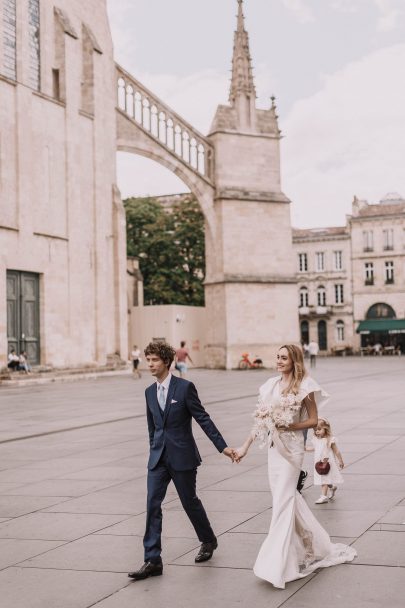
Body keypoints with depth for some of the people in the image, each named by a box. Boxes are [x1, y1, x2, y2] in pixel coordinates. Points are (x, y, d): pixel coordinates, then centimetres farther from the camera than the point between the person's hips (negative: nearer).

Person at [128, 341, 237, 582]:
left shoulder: (185, 387, -10)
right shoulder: (150, 392, 8)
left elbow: (203, 418, -9)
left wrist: (223, 447, -12)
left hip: (182, 456, -5)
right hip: (159, 458, 5)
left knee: (190, 501, 9)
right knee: (153, 505, -5)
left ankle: (208, 540, 35)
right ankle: (153, 561, -2)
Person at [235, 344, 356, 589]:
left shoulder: (304, 386, -8)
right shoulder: (272, 385, 8)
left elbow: (313, 421, -5)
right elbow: (261, 418, 10)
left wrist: (289, 426, -17)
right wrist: (246, 446, 8)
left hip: (292, 447, -6)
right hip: (274, 446, 6)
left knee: (283, 500, -7)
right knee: (289, 496, 13)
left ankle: (278, 564, -2)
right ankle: (313, 544, 32)